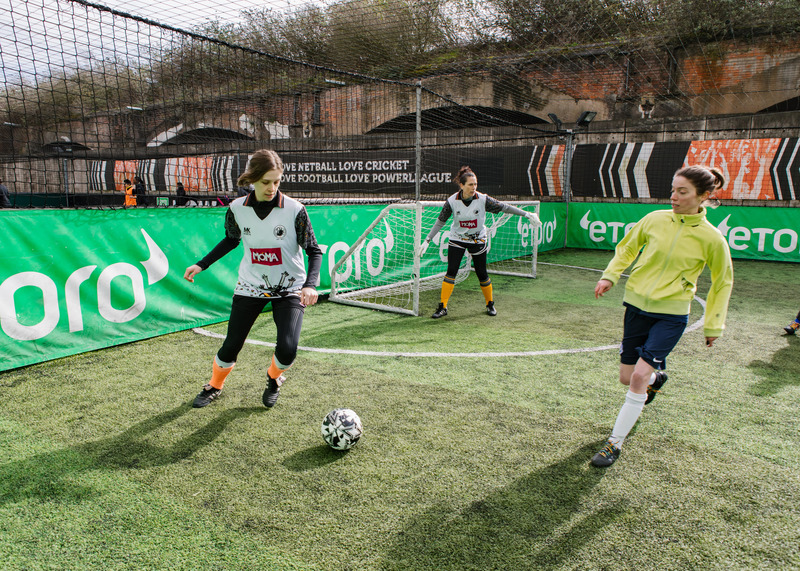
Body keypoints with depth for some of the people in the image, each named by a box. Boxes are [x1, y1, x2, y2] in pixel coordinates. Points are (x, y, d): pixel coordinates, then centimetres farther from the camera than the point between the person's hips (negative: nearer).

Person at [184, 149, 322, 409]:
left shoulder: (294, 210, -16)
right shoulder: (237, 209, -7)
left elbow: (314, 250, -10)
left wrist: (310, 284, -25)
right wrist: (202, 264, 12)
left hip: (289, 288, -2)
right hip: (250, 287, 2)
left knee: (287, 349, -17)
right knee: (231, 346, 3)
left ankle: (273, 379, 20)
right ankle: (214, 386, 36)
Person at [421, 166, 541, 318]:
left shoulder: (483, 199, -16)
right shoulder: (452, 201, -15)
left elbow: (504, 207, -7)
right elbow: (440, 222, -7)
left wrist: (527, 214, -5)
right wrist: (427, 240, -9)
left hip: (478, 240, 0)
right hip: (457, 239, 0)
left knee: (482, 273, 2)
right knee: (451, 271, -11)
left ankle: (490, 304, 25)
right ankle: (442, 307, -3)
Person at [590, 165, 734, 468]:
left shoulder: (712, 239, -9)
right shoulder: (654, 219, -4)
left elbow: (722, 283, 5)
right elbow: (627, 248, 14)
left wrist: (713, 325, 7)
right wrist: (609, 276, -1)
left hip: (671, 313, -3)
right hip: (637, 305, 4)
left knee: (639, 377, -14)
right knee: (627, 377, 9)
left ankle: (615, 443, 1)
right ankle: (657, 377, 47)